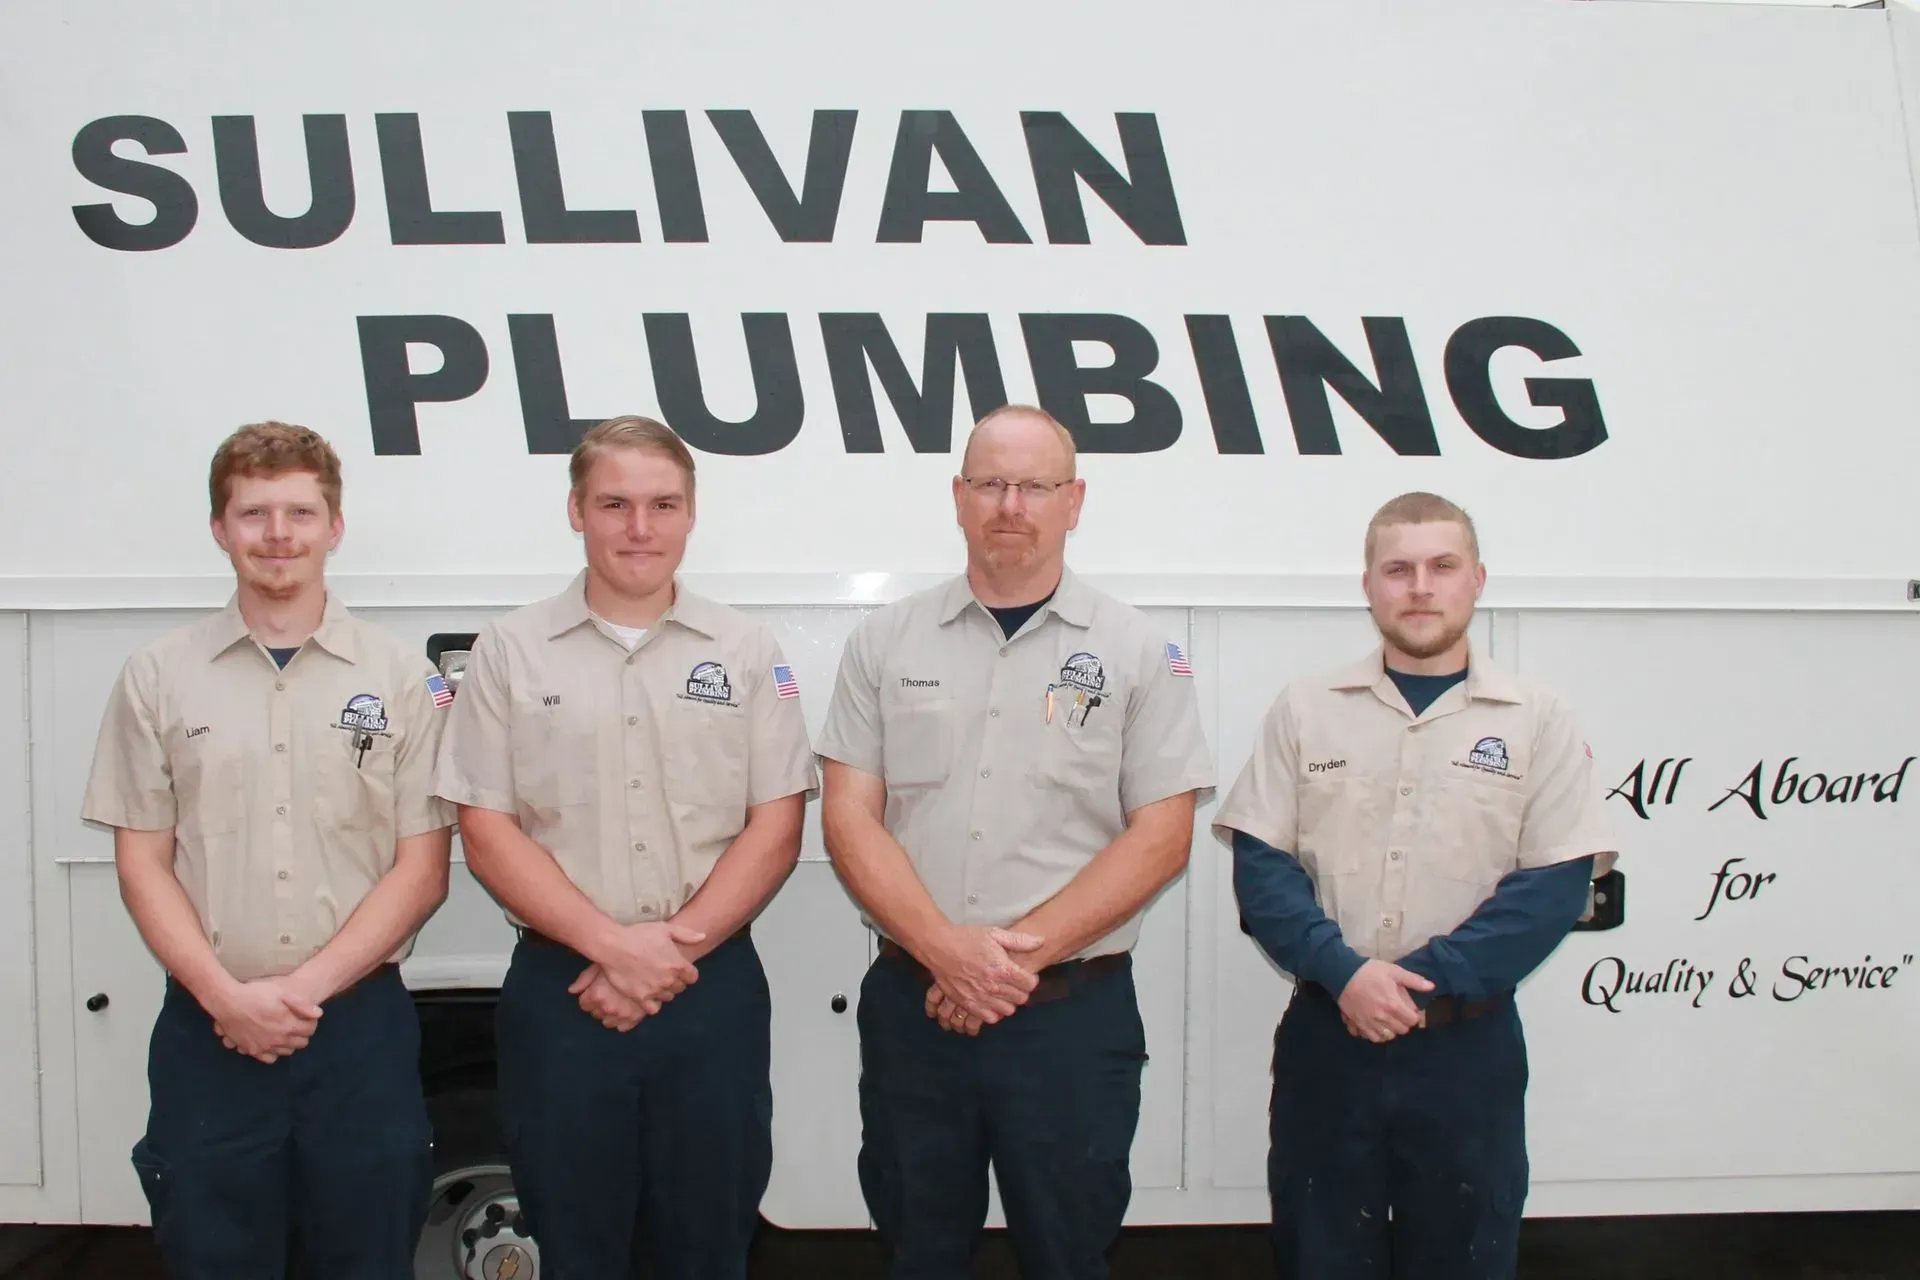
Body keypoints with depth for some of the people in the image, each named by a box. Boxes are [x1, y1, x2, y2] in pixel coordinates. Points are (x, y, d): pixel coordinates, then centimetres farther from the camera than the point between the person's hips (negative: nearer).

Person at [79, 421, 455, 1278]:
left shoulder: (401, 680, 1)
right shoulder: (158, 677, 4)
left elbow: (422, 869, -1)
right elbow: (142, 862, 3)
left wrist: (304, 988, -11)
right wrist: (227, 995, -11)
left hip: (360, 1025, 0)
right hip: (207, 1031, 1)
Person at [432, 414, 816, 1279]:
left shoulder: (745, 652, 4)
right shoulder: (511, 652, 2)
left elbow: (775, 829, 0)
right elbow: (487, 834, -3)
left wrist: (676, 947, -12)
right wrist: (614, 945, -14)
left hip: (714, 990, 1)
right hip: (559, 991, 0)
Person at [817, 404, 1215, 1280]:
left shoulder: (1139, 653, 0)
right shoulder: (885, 642, 5)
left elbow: (1161, 838, -5)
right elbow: (848, 818, 0)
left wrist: (1021, 950, -14)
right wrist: (945, 950, -14)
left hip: (1076, 1012, -1)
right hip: (911, 1006, 2)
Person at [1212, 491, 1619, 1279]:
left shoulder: (1537, 721, 2)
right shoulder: (1303, 710, 5)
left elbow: (1555, 884, -6)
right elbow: (1260, 864, 0)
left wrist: (1426, 980, -15)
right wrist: (1342, 971, -16)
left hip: (1469, 1045, 0)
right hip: (1324, 1038, 1)